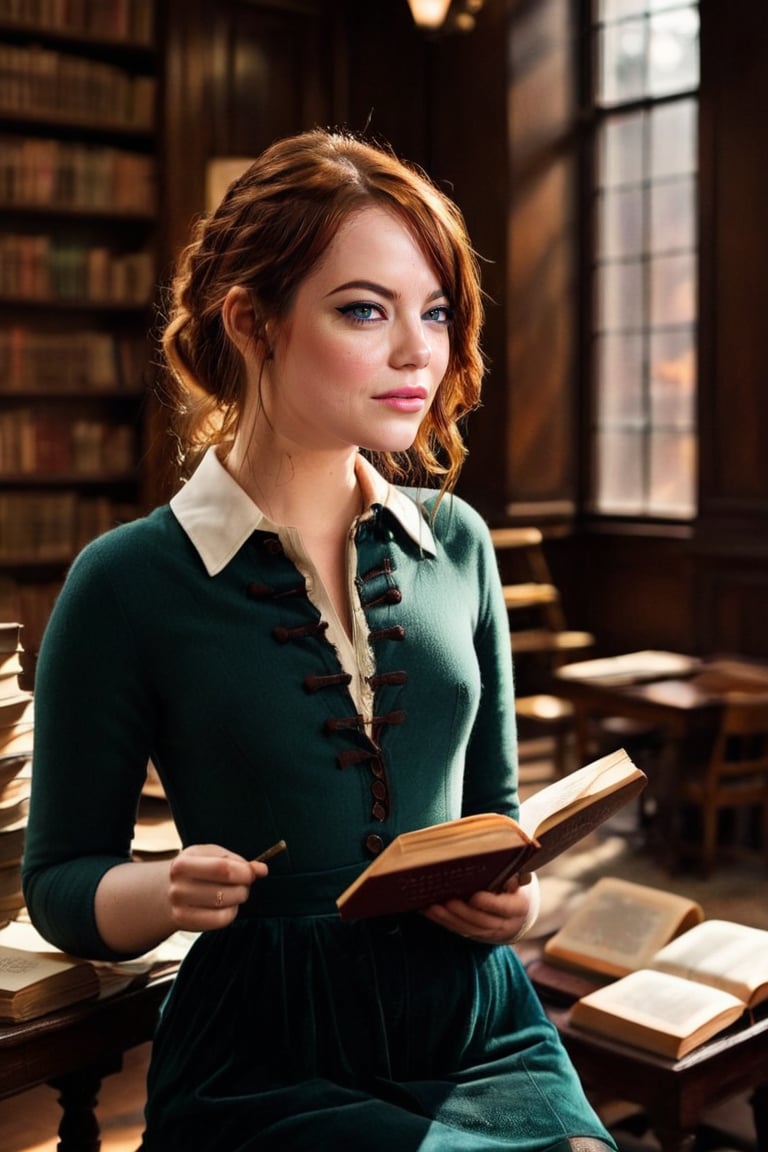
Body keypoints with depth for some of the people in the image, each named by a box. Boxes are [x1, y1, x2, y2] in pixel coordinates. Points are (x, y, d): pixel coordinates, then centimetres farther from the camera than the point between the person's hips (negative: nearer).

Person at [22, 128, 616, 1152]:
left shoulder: (457, 543, 5)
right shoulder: (128, 585, -8)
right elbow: (60, 882, 1)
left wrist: (514, 892, -5)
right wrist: (169, 890, -19)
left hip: (481, 1028, 4)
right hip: (267, 1063, -4)